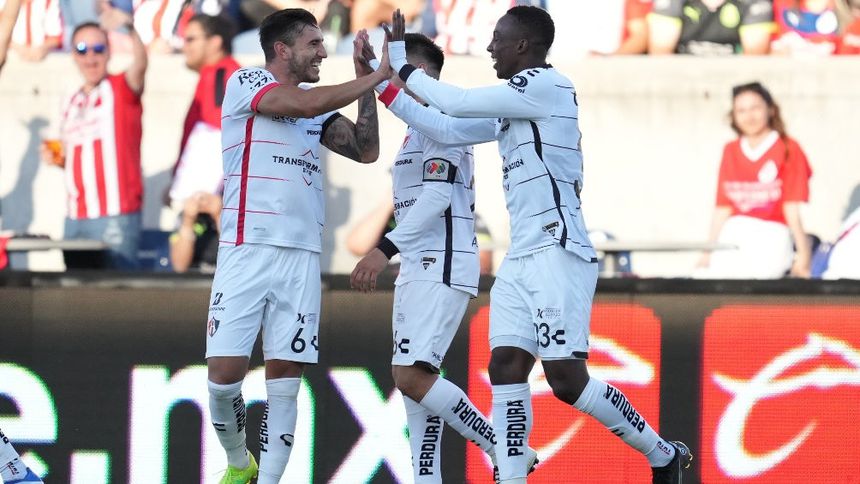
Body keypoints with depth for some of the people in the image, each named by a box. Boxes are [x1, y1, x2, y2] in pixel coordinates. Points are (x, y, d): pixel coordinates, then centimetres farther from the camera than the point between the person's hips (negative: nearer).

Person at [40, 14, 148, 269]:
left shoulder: (120, 89, -2)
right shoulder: (70, 104, 16)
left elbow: (140, 64, -25)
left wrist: (130, 28, -44)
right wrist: (58, 160, 4)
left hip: (115, 216, -7)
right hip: (76, 217, 7)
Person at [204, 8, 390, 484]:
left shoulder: (318, 107, 18)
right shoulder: (246, 83, -1)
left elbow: (366, 150, 13)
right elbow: (303, 105, -16)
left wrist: (366, 82, 7)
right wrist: (376, 77, -10)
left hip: (302, 256, 5)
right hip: (247, 250, -5)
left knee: (285, 382, -1)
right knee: (224, 376, -8)